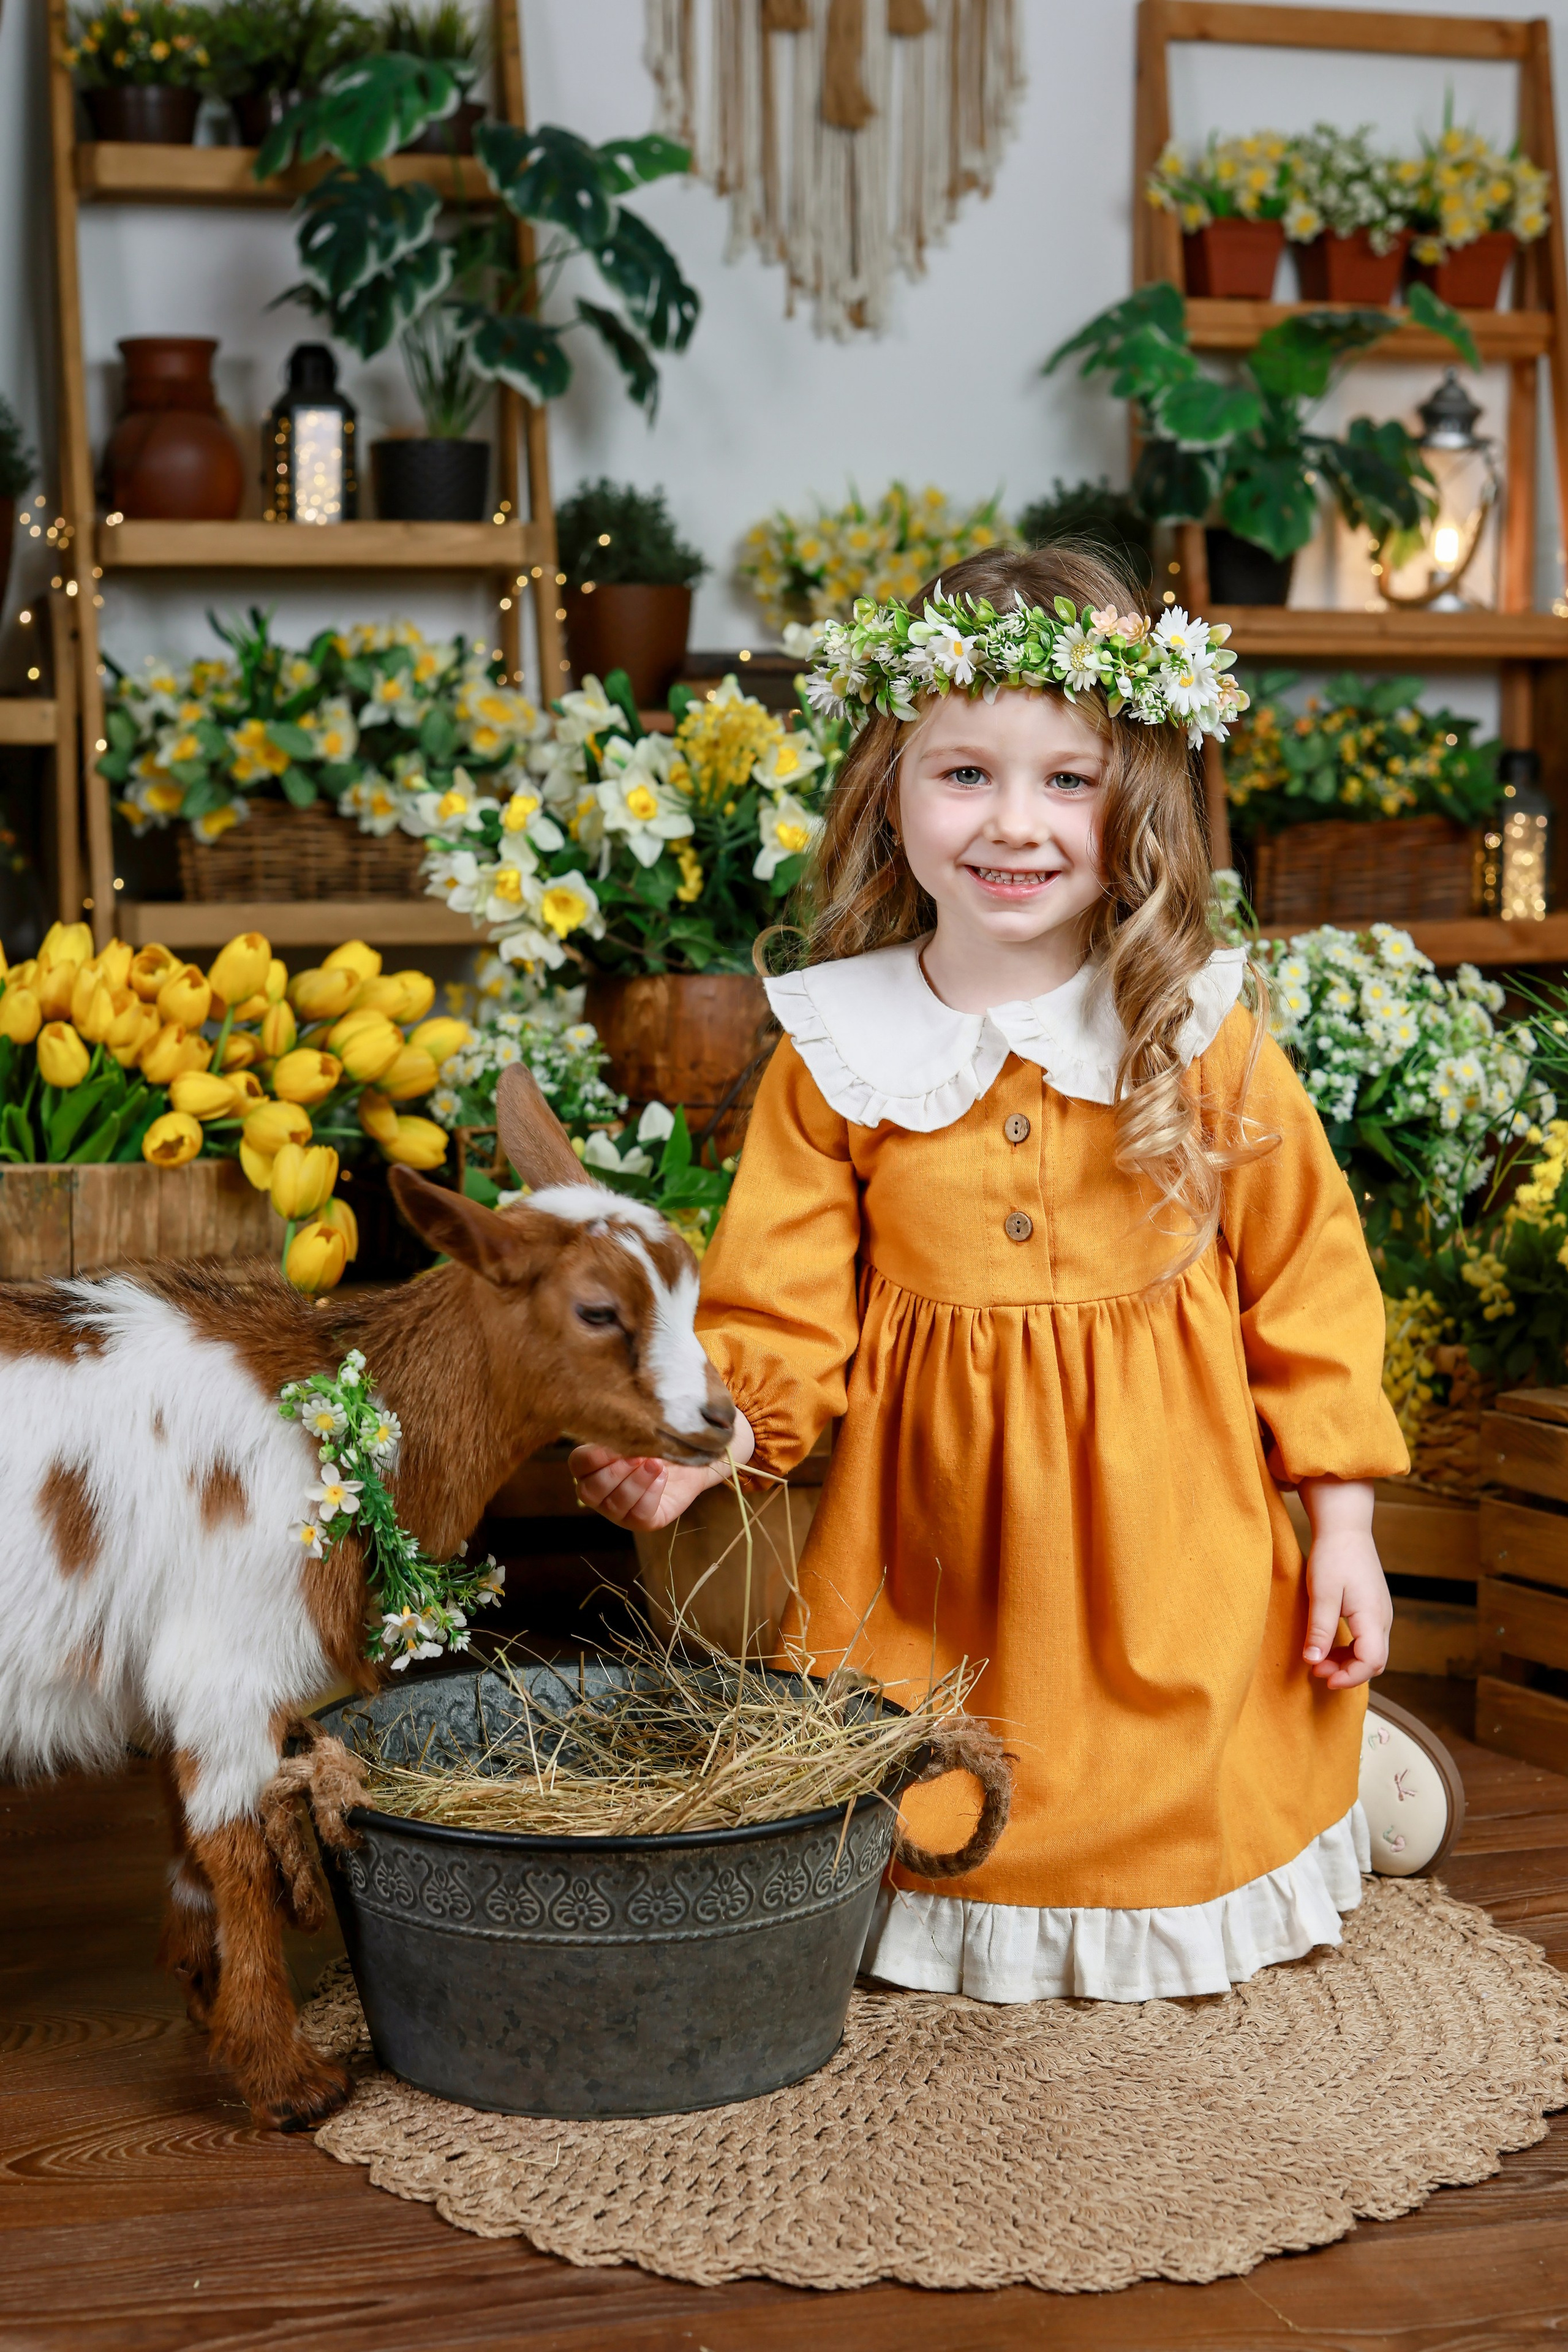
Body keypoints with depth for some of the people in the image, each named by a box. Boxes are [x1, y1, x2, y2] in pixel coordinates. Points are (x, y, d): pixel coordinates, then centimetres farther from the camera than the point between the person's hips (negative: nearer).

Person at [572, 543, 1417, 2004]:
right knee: (914, 1831, 6)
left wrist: (1343, 1525, -1)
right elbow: (781, 1320, -3)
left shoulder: (1206, 1034, -7)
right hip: (930, 1550, 1)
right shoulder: (837, 1050, -5)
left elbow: (1308, 1279, -1)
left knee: (1178, 1822, 9)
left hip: (1164, 1532, -1)